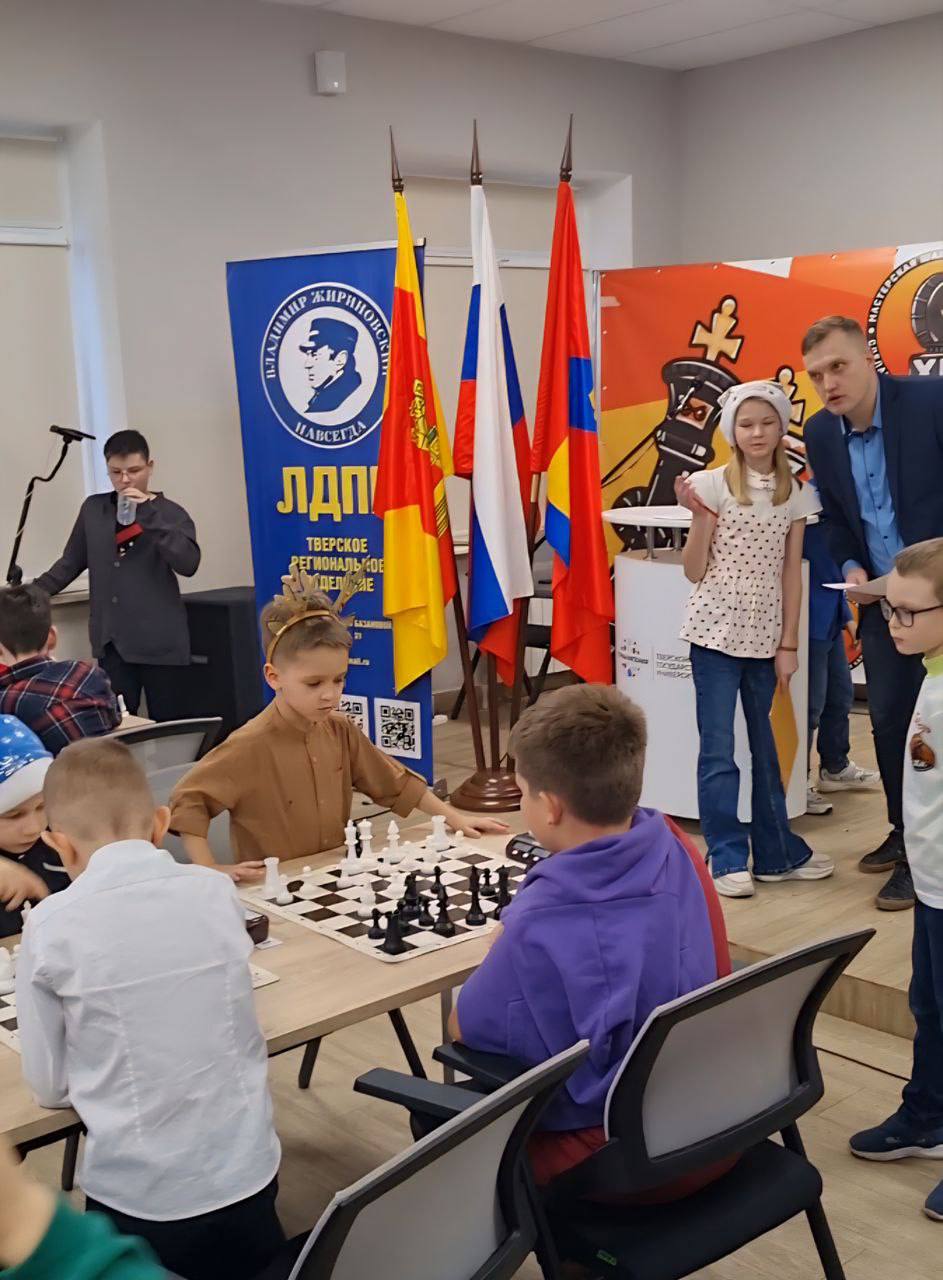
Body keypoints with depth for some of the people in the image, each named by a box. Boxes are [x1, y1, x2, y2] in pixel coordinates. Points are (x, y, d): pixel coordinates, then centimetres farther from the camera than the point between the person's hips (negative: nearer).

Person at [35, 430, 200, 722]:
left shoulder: (170, 513, 0)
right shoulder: (93, 509, 10)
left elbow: (188, 564, -15)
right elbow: (72, 562, 19)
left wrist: (149, 514, -19)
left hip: (159, 641, -3)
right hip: (111, 642, 3)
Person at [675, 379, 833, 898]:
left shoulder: (794, 494, 5)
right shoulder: (712, 484, -6)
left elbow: (791, 574, 6)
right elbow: (694, 572, -5)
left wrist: (788, 644, 3)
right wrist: (700, 517, -19)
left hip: (765, 637, 4)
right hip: (716, 633, -3)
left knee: (765, 744, 15)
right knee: (718, 748, -1)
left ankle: (776, 851, 26)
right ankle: (727, 858, 10)